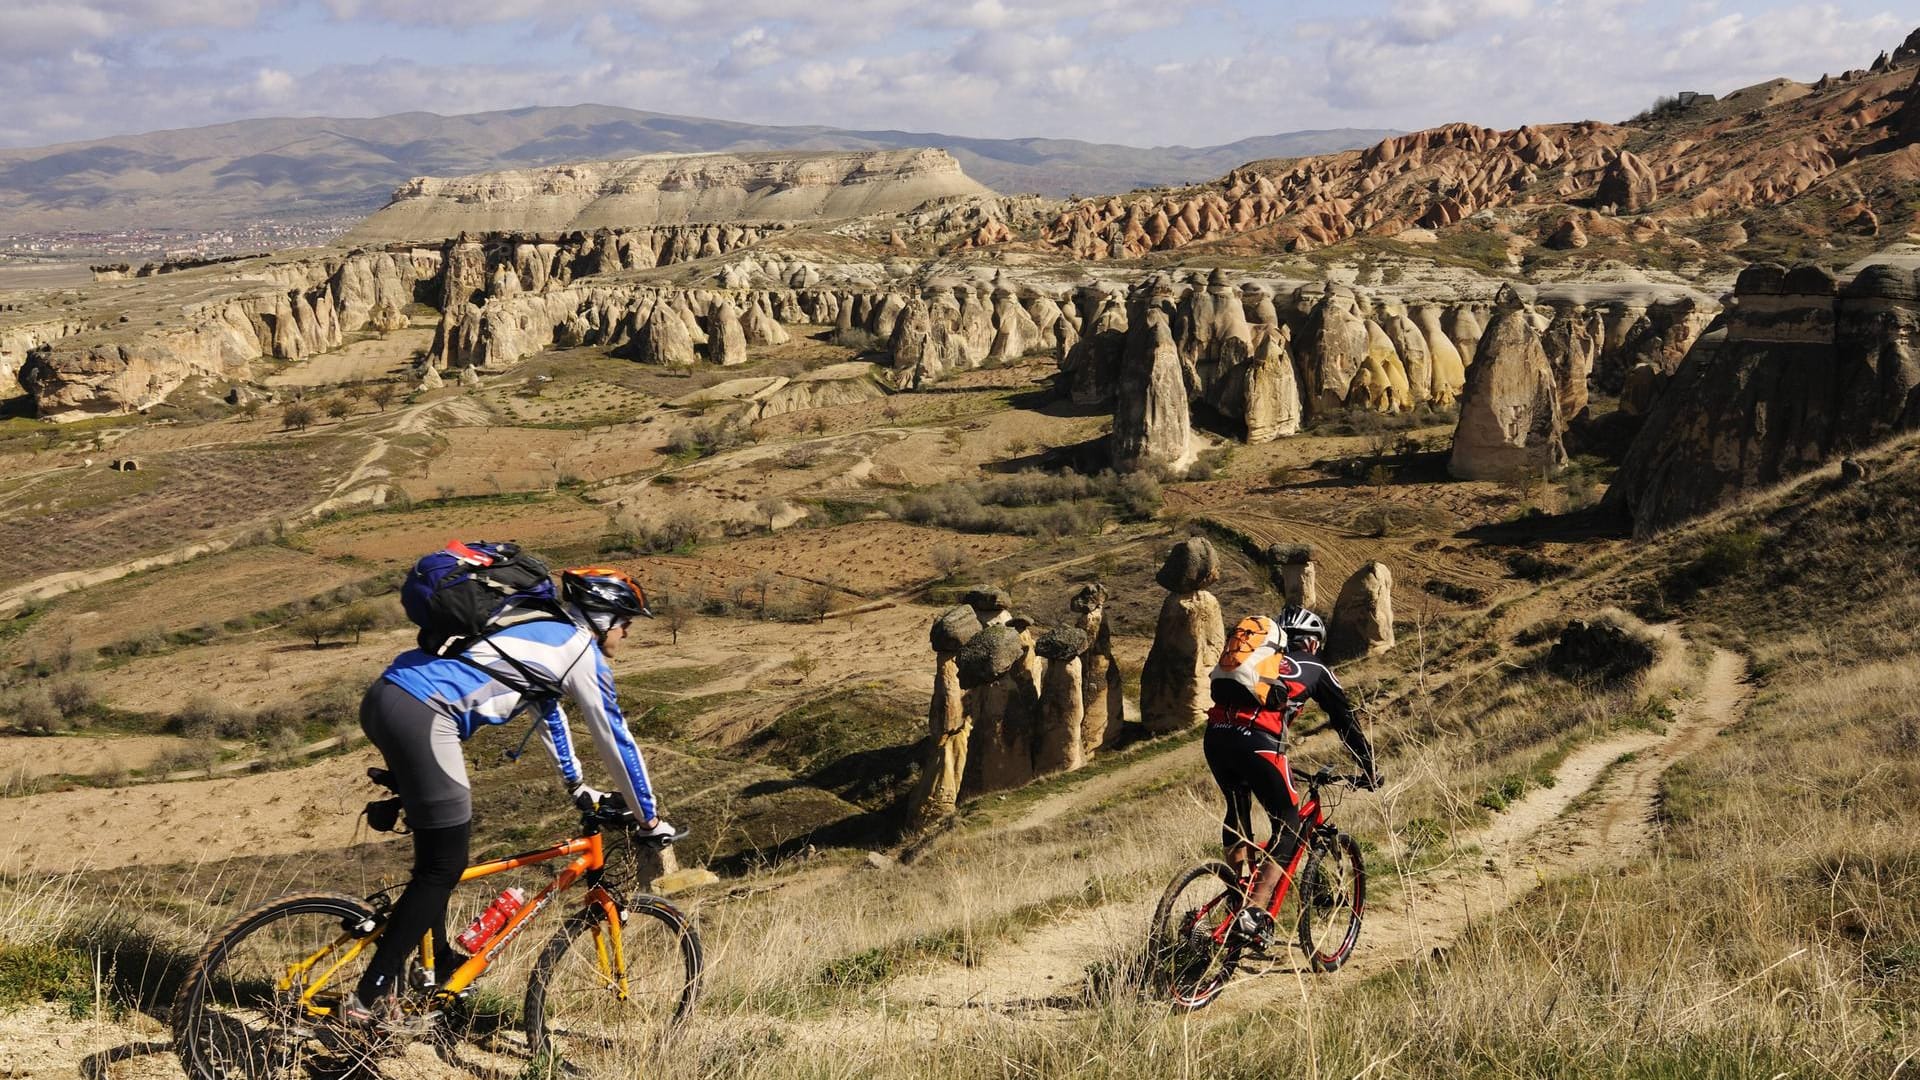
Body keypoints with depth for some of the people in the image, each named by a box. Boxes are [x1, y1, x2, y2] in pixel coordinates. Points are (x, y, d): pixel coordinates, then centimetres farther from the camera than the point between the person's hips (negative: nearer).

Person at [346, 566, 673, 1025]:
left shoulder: (542, 631, 28)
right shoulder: (582, 650, 3)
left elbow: (549, 709, 41)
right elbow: (615, 739, 6)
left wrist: (578, 788, 50)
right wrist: (650, 819, 15)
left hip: (384, 697, 10)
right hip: (421, 716, -10)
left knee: (438, 847, 25)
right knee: (444, 867, -2)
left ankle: (438, 959, 36)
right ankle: (369, 999, 1)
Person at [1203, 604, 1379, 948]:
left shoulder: (1257, 654, 34)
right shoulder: (1313, 668, 21)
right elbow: (1345, 720, 25)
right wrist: (1369, 768, 37)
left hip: (1215, 735, 5)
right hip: (1256, 742, -5)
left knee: (1237, 812, 28)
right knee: (1289, 826, 9)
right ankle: (1256, 911, -1)